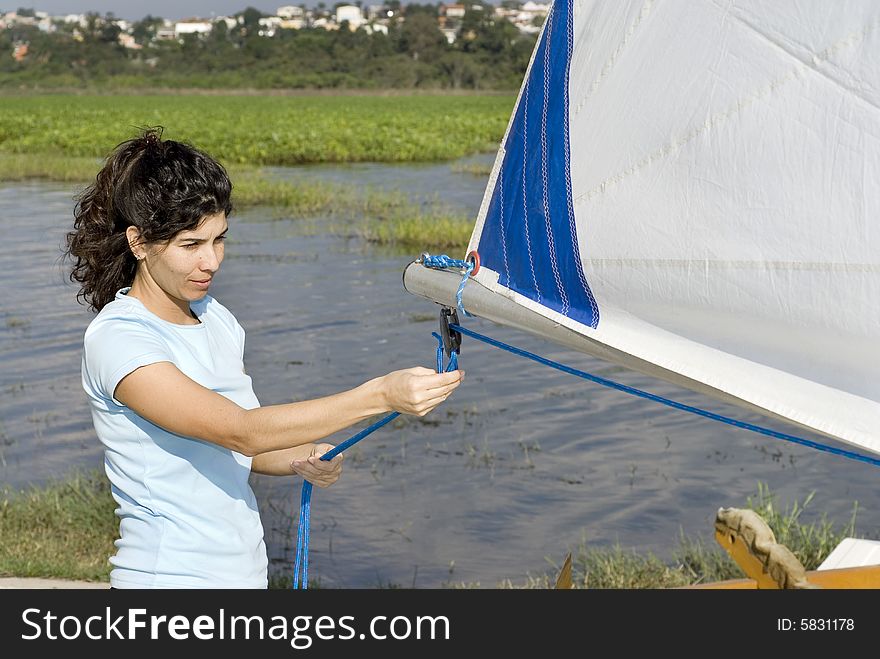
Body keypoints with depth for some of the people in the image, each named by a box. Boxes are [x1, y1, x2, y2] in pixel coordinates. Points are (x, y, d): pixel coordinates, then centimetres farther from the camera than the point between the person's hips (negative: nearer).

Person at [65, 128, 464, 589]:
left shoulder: (217, 319, 6)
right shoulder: (116, 339, -17)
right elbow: (240, 429, -26)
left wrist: (302, 460, -3)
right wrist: (379, 396, -31)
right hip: (168, 575, -6)